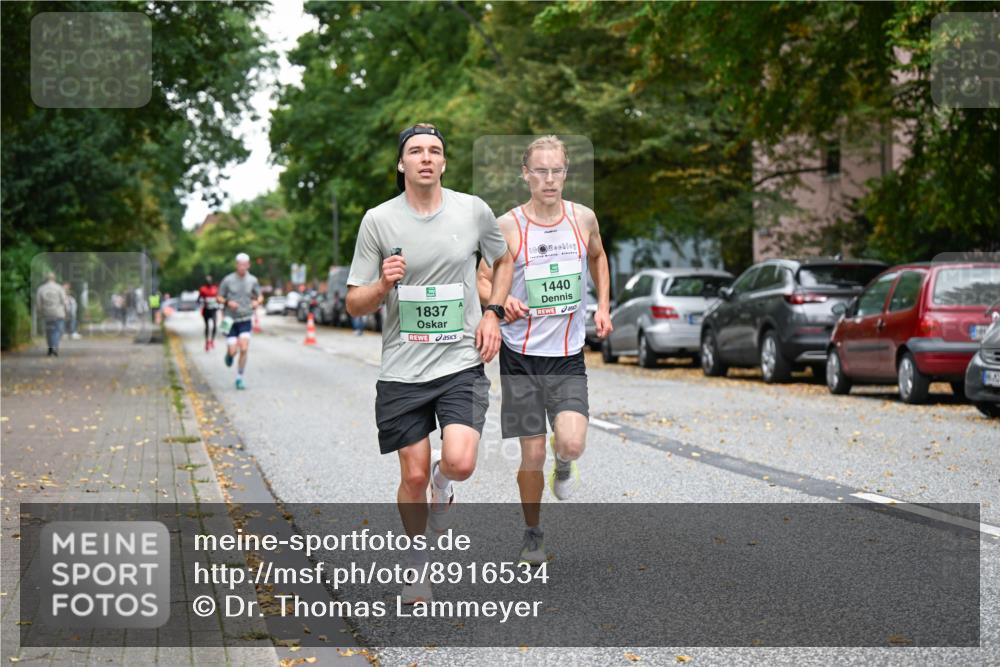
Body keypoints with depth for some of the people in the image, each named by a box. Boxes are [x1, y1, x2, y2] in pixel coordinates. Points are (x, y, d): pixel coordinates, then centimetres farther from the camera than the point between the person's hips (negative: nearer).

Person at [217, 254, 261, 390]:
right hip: (231, 320, -1)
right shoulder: (228, 280, -4)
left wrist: (257, 302, -8)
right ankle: (229, 355, 34)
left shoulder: (252, 281, 2)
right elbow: (219, 298, 3)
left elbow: (259, 296, 15)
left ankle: (239, 379, 0)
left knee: (244, 349, -13)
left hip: (246, 320, 1)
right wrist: (227, 302, -17)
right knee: (233, 351, -6)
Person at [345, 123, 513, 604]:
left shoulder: (474, 210, 1)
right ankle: (417, 561, 29)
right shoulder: (378, 221, -3)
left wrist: (493, 313, 6)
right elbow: (355, 304, 1)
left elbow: (504, 261, 21)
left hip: (462, 363, 0)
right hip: (402, 370, 0)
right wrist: (383, 285, -20)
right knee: (413, 476, 3)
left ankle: (442, 485, 20)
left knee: (460, 462, -18)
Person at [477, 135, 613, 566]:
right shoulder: (508, 226, -7)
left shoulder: (583, 218, 1)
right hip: (521, 355, -1)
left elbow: (598, 257, 22)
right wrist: (503, 300, -20)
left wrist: (603, 306, 11)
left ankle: (563, 464, 20)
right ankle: (532, 531, 25)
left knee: (572, 444, -18)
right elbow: (482, 280, 1)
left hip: (568, 356, 1)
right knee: (532, 454, 2)